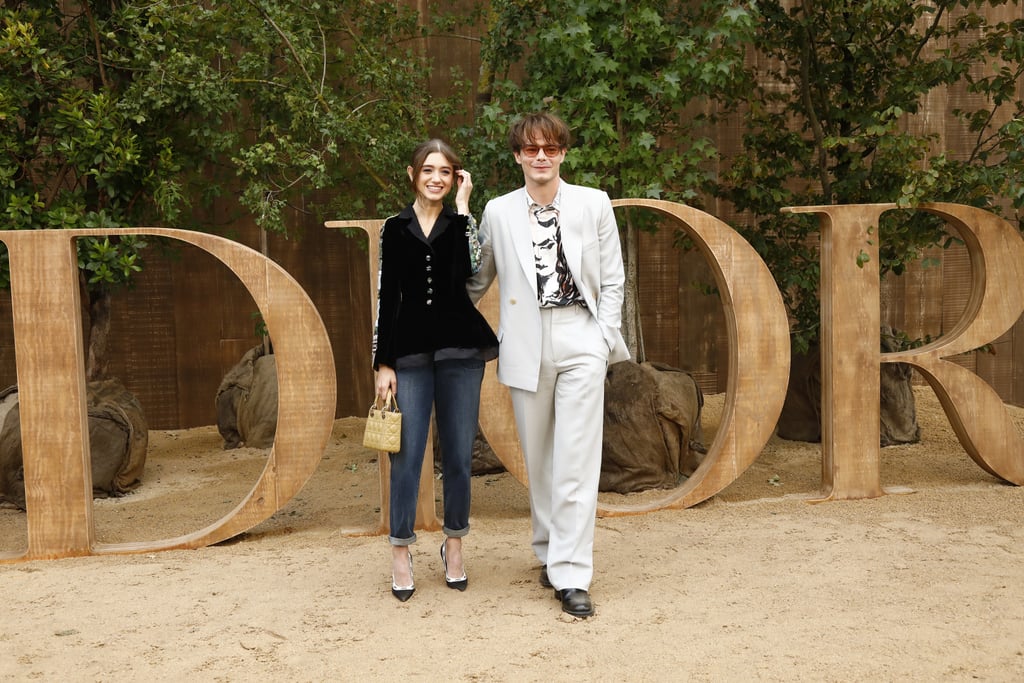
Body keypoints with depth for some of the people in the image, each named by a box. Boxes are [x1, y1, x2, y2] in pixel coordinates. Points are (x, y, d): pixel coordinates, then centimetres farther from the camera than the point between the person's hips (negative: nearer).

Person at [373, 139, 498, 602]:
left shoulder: (461, 223, 7)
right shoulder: (396, 228, 8)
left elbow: (468, 268, -15)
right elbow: (386, 297, 5)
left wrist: (462, 205, -9)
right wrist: (383, 362, 0)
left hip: (460, 350, 1)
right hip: (410, 351, 0)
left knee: (458, 455, 6)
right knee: (407, 456, -3)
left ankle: (453, 545, 22)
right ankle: (401, 553, 10)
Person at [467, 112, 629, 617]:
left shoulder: (594, 204, 4)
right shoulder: (498, 212, 6)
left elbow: (612, 280, 7)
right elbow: (477, 279, 18)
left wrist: (605, 338, -1)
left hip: (581, 340, -1)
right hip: (525, 343, 2)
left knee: (577, 460, -6)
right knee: (538, 458, 9)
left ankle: (571, 575, -2)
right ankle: (549, 552, 27)